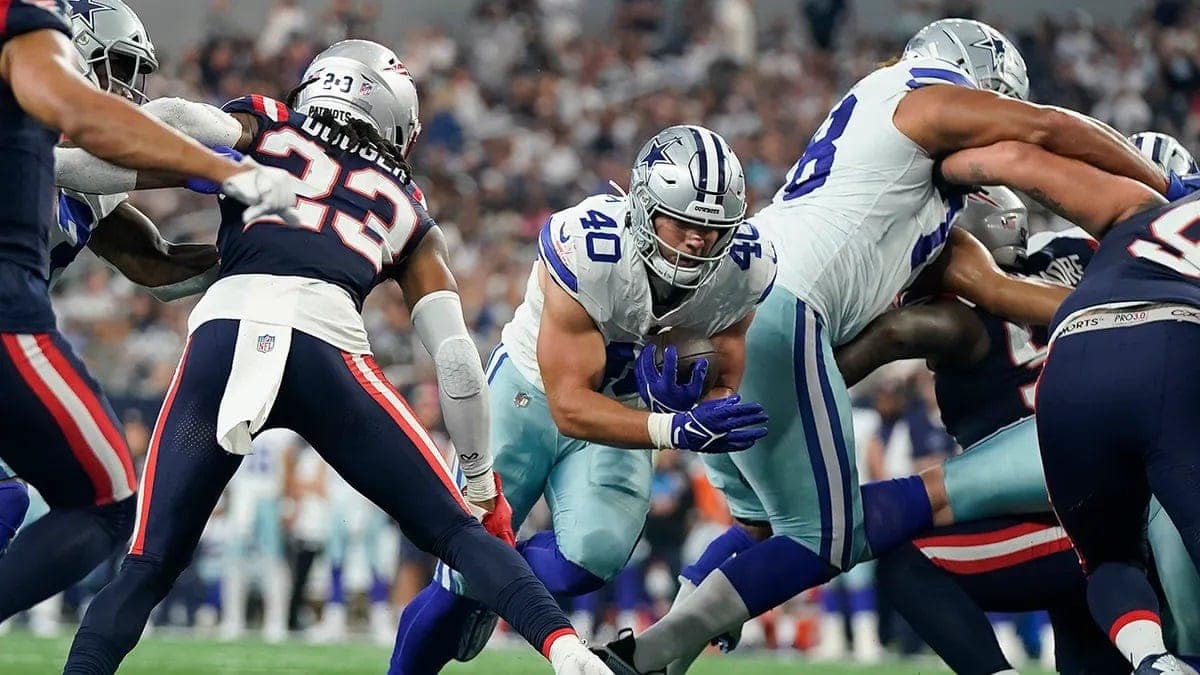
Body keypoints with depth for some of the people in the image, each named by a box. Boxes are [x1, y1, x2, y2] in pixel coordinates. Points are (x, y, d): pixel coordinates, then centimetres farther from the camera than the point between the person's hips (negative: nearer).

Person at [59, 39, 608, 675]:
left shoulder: (261, 127, 28)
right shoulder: (405, 209, 30)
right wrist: (482, 481, 33)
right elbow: (456, 357, 25)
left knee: (150, 566, 7)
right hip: (324, 342, 0)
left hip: (220, 334, 0)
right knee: (457, 532, 11)